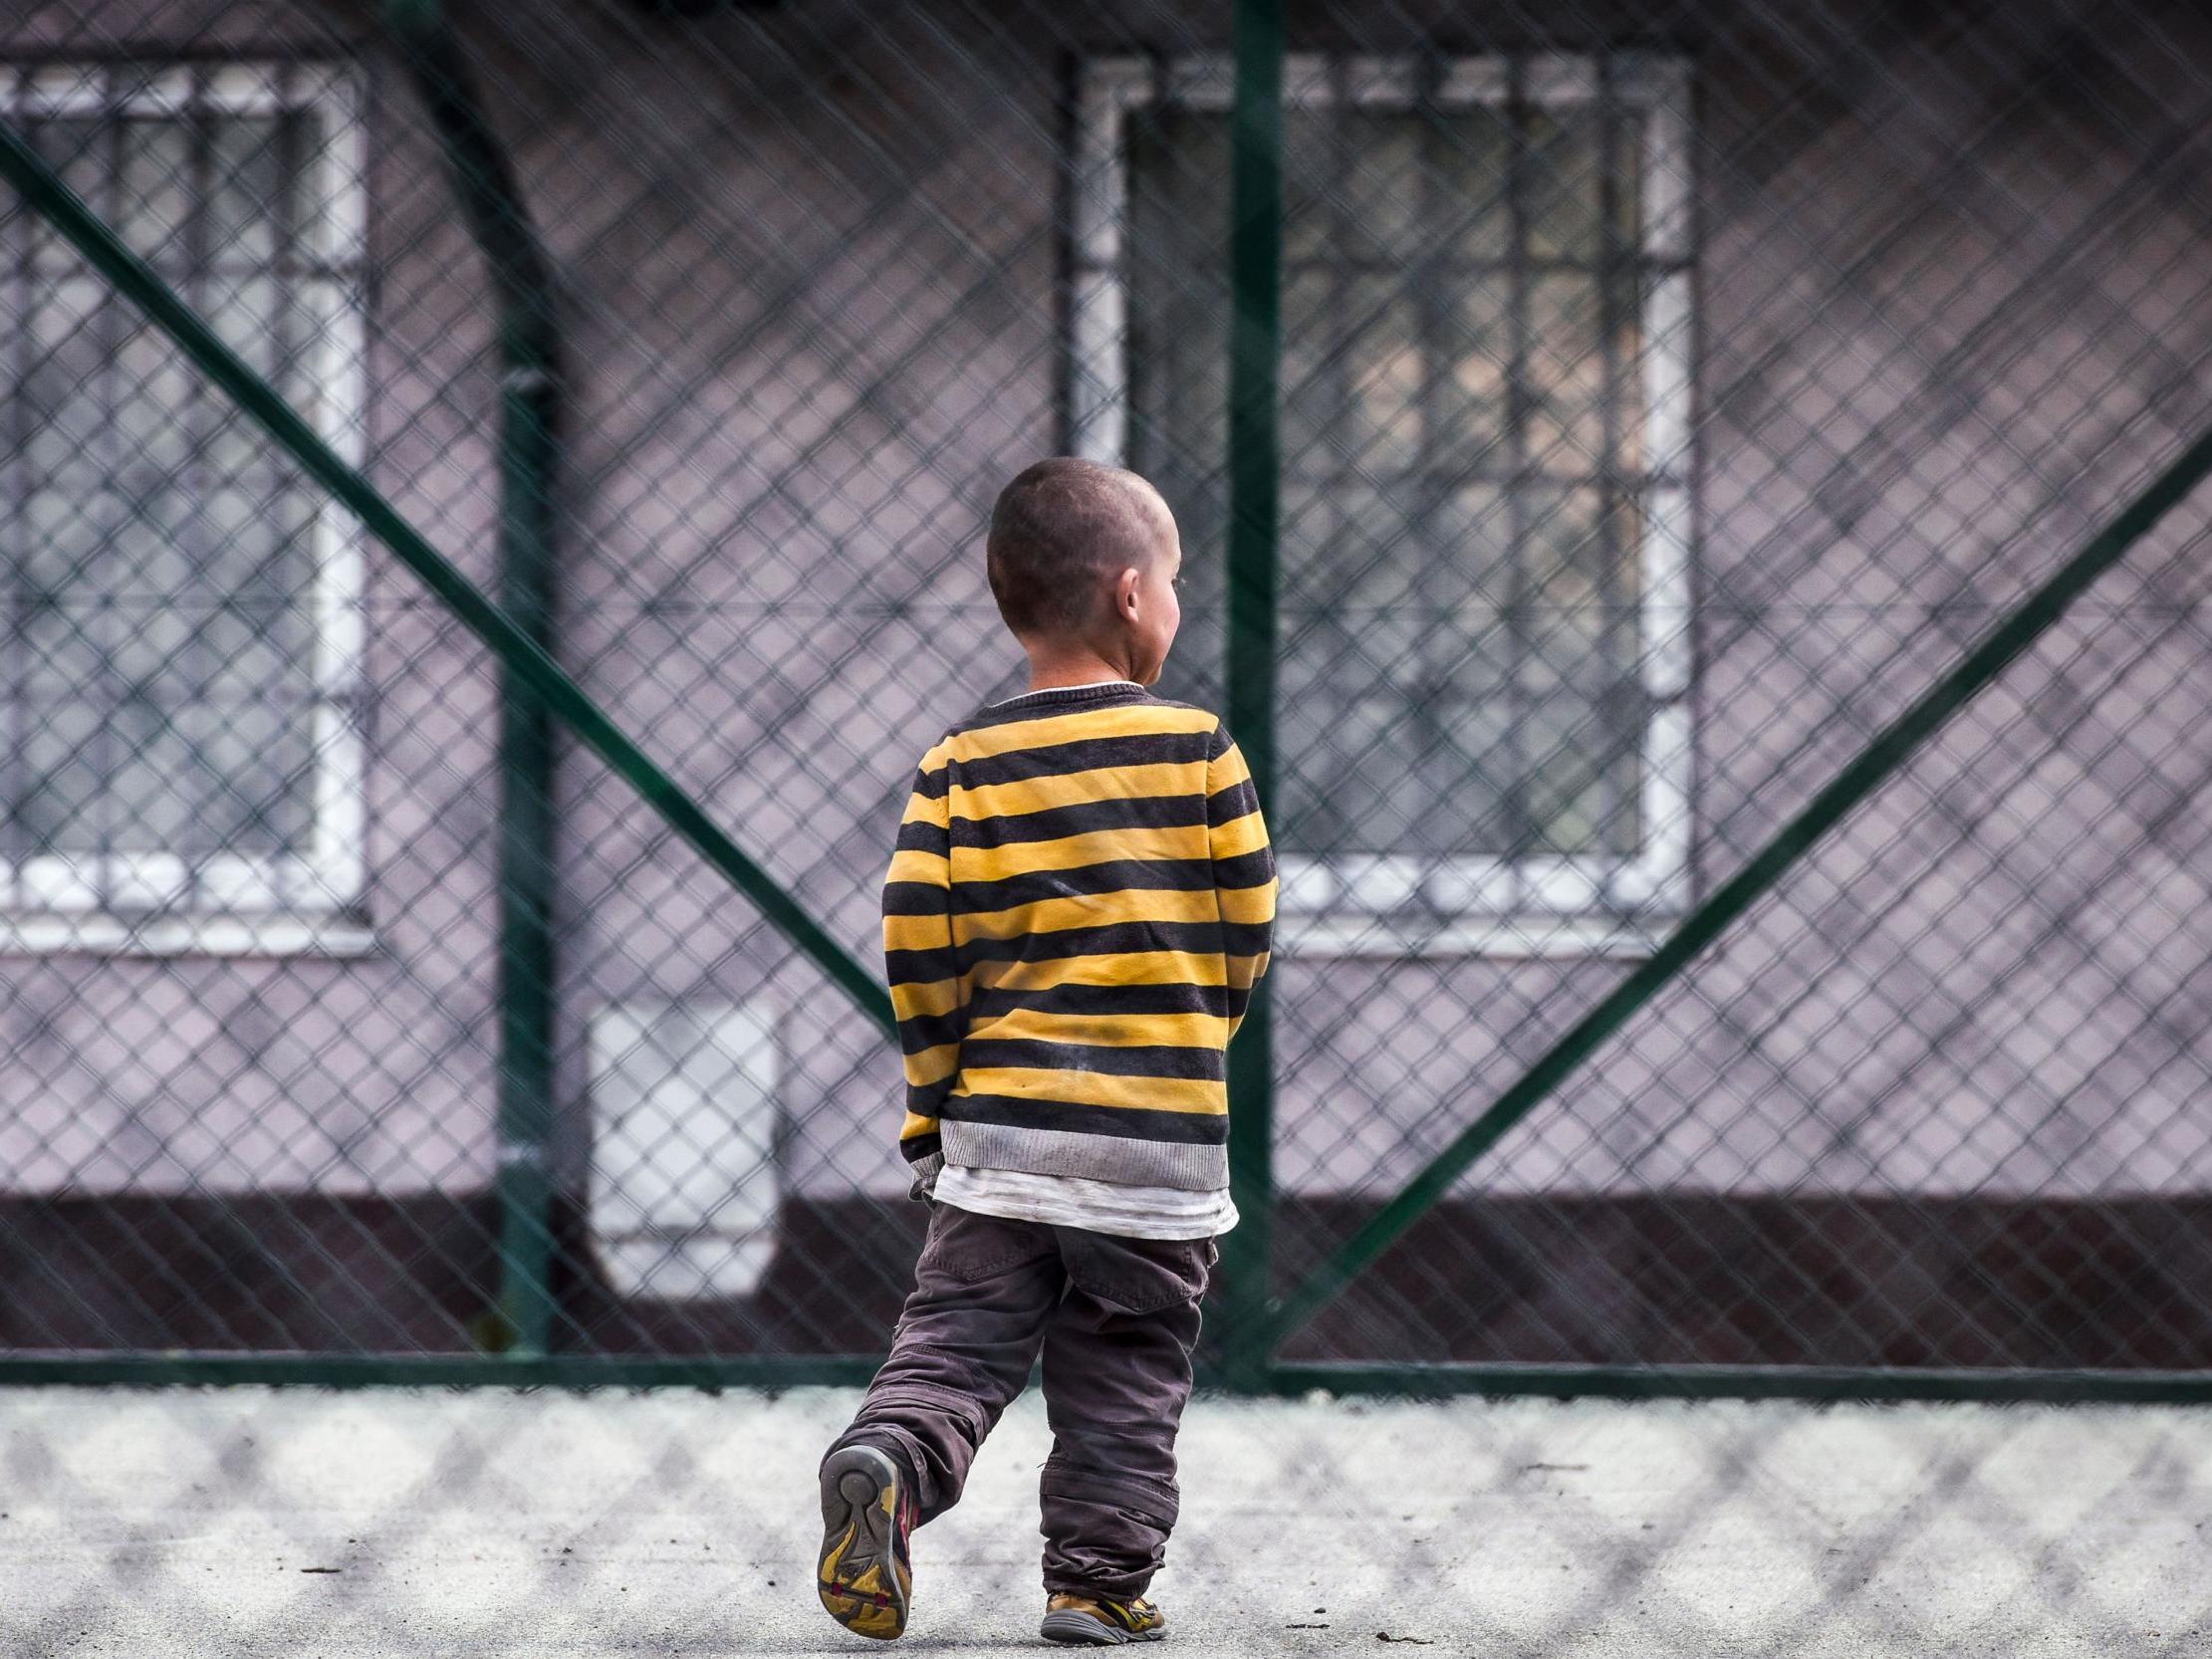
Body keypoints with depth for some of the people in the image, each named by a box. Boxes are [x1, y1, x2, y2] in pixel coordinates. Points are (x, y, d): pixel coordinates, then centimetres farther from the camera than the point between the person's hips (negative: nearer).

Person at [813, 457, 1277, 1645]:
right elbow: (1246, 928, 1)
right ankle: (1098, 1579, 8)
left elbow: (918, 944, -5)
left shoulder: (962, 767, 0)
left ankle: (888, 1462, -19)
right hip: (1161, 1136, -1)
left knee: (959, 1332, 6)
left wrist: (941, 1089, 8)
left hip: (1002, 1119, 1)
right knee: (1124, 1369, 9)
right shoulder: (1197, 749, -3)